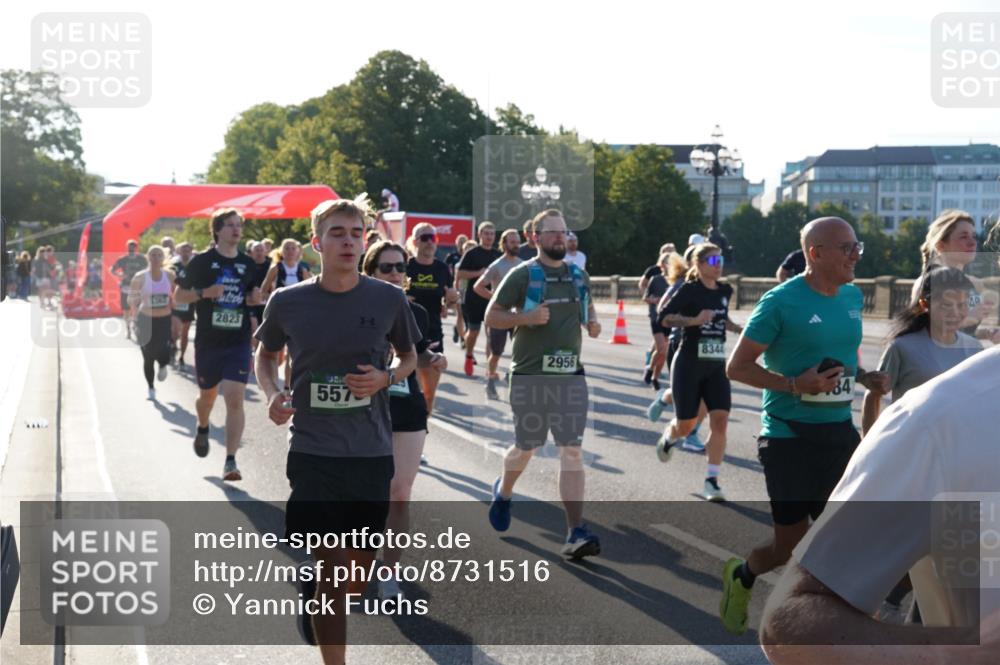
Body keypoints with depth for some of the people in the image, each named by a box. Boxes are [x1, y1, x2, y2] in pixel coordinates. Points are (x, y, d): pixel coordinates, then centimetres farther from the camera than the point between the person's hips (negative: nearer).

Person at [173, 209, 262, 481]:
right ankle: (202, 428, 52)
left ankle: (230, 461, -9)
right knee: (208, 394, 17)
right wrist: (204, 293, -18)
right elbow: (178, 295, -1)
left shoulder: (248, 264, 5)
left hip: (239, 343, 1)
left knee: (235, 398, -12)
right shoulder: (202, 261, -4)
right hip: (208, 342, -1)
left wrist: (255, 298, -5)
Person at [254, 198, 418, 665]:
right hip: (312, 449, -2)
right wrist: (272, 394, -7)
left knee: (360, 568, 12)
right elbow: (266, 354, 14)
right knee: (329, 566, -4)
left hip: (371, 451, 2)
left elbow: (410, 356, 13)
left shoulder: (388, 299, -2)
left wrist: (386, 378, -9)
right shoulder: (287, 302, -3)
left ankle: (318, 603, 45)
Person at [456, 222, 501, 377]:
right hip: (474, 299, -3)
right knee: (473, 331, 3)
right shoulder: (472, 253, -3)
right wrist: (478, 273, -17)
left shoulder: (498, 255, 11)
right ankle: (469, 357, 28)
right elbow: (459, 274, -7)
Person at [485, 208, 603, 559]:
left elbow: (587, 307, 27)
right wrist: (526, 317, -21)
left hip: (571, 374, 3)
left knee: (572, 451, -5)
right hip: (530, 375, -3)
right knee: (527, 447, 9)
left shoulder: (578, 276, 11)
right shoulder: (522, 275, -4)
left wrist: (592, 322, 4)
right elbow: (491, 316, -5)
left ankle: (575, 533, -7)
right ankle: (503, 491, 43)